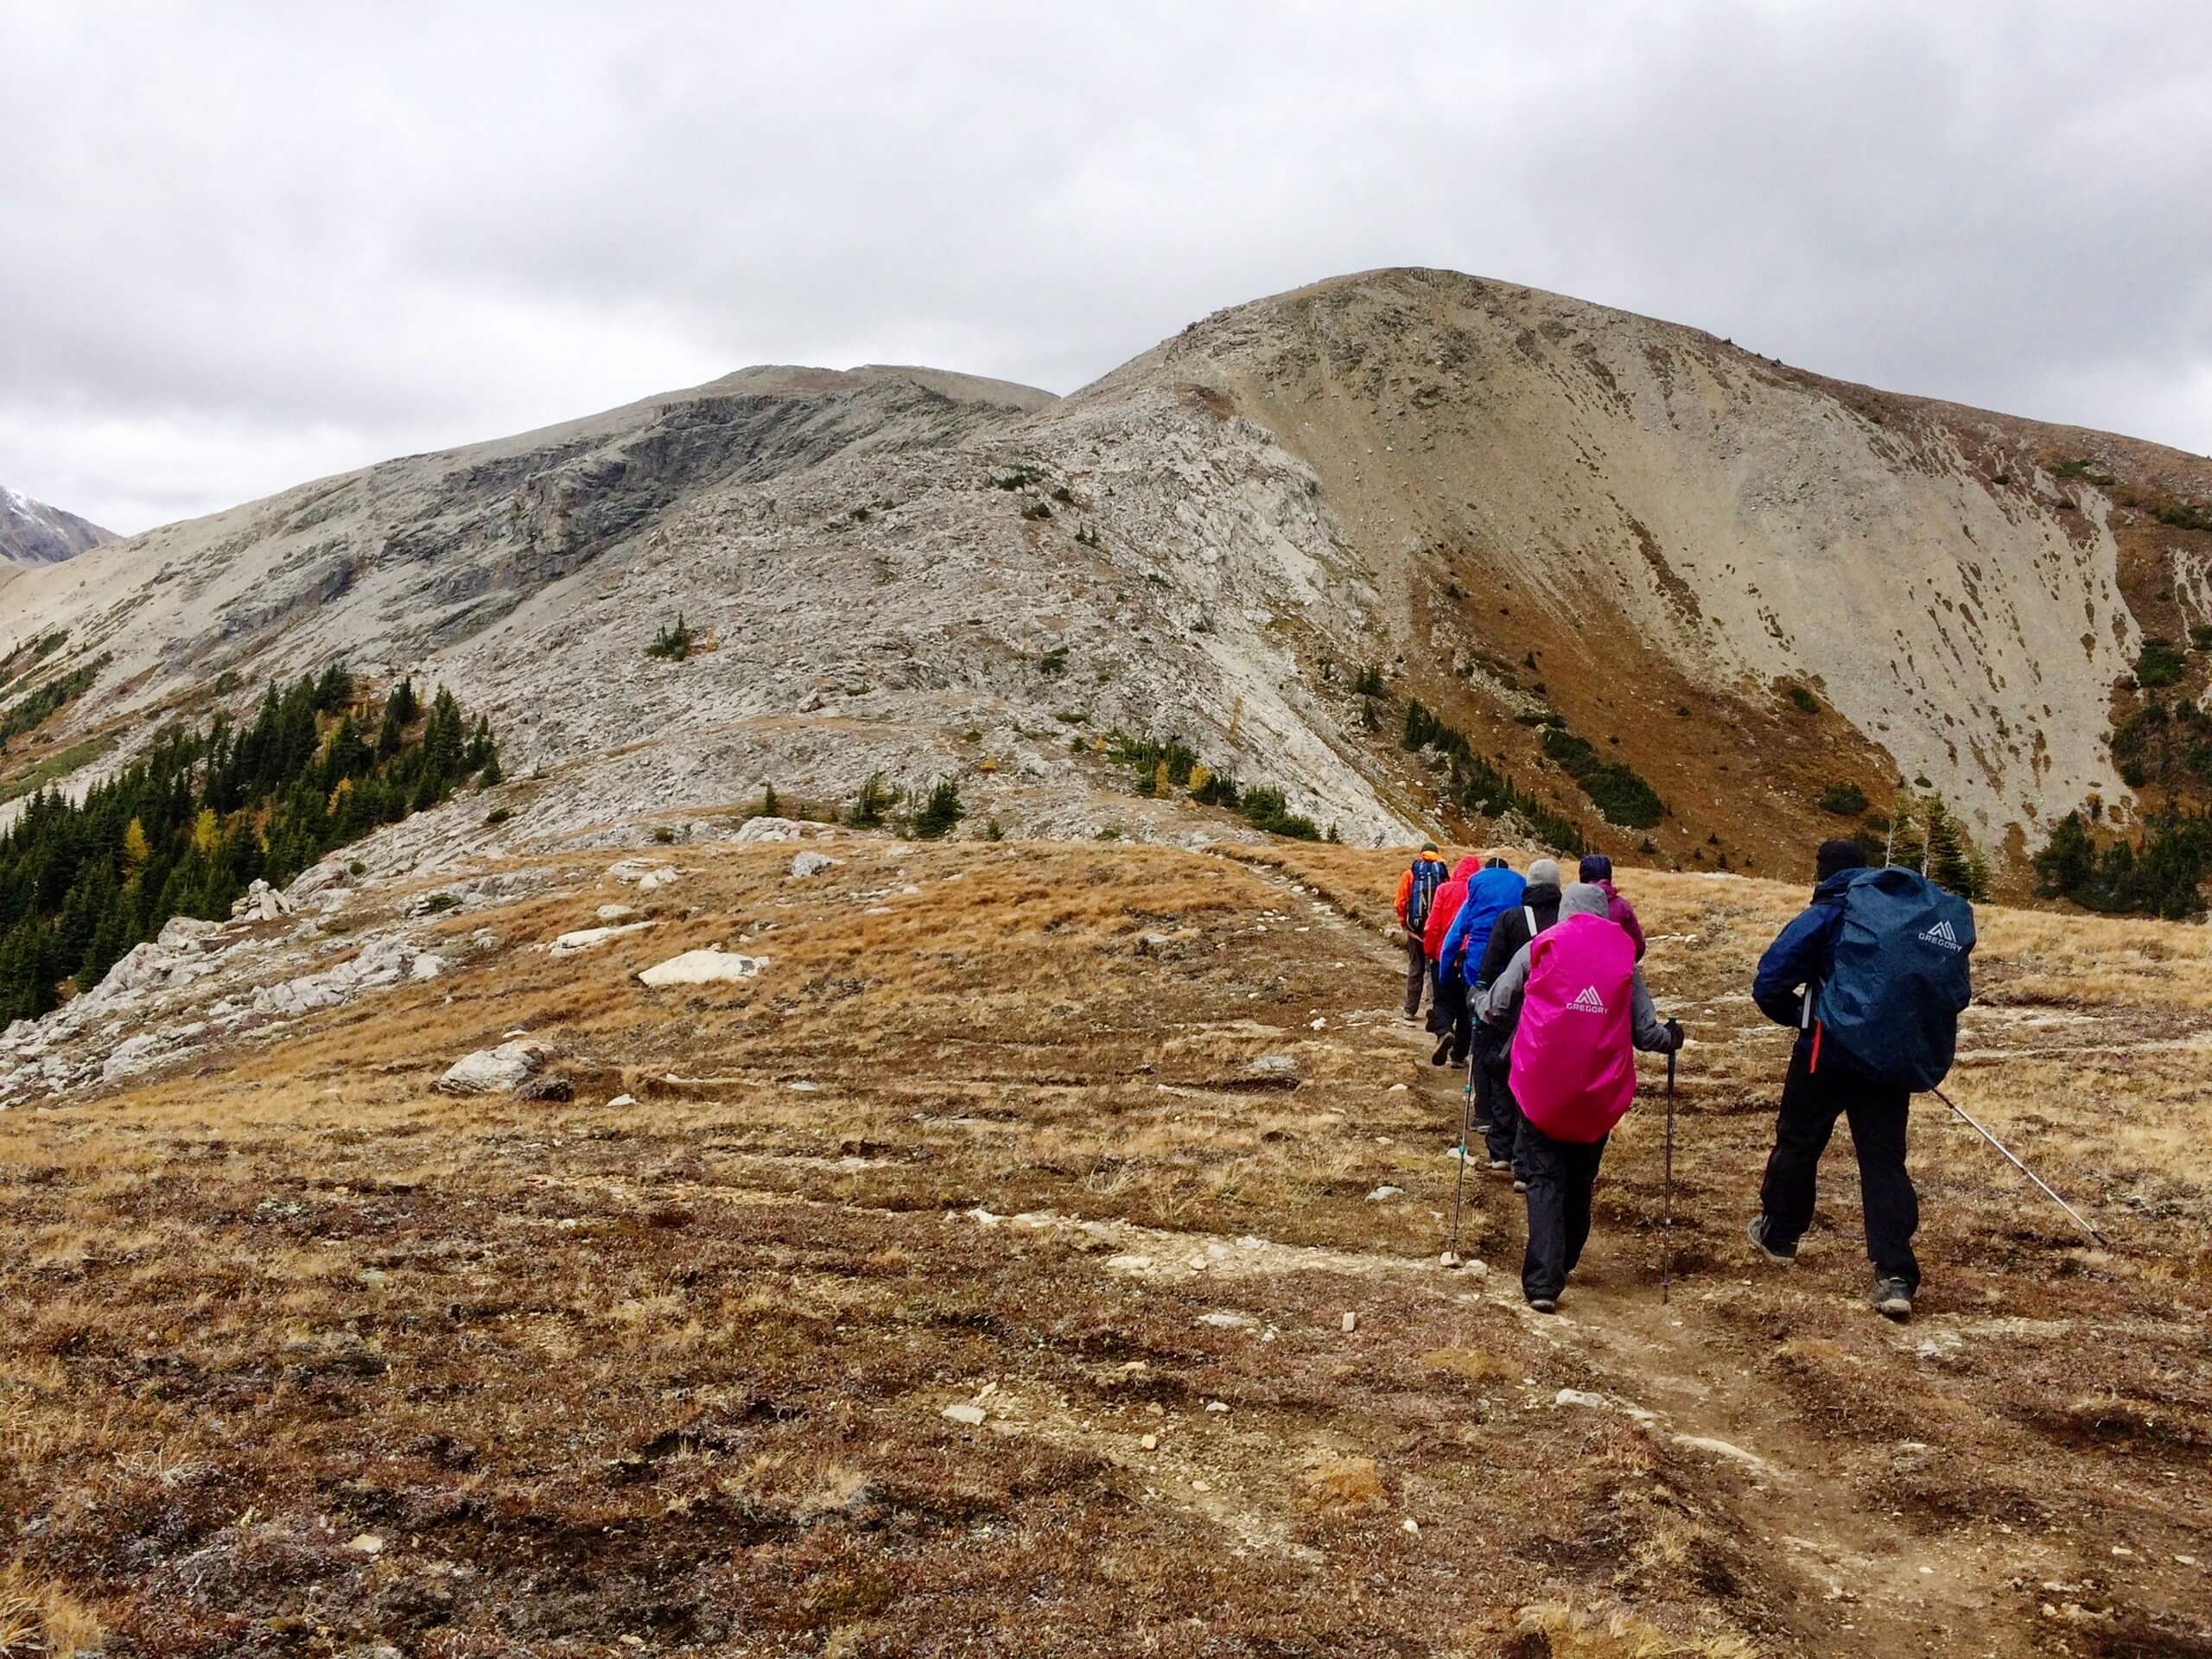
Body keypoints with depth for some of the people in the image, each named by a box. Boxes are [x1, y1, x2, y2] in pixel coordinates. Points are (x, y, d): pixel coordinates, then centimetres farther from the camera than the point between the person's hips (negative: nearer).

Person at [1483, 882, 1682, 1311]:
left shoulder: (1539, 947, 0)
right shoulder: (1625, 957, 3)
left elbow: (1497, 1009, 2)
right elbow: (1645, 1032, 5)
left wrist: (1488, 1015, 26)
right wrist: (1671, 1038, 27)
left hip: (1542, 1086, -2)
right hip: (1600, 1092, 2)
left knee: (1545, 1181, 2)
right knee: (1580, 1180, 20)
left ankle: (1543, 1281, -11)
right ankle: (1564, 1262, 34)